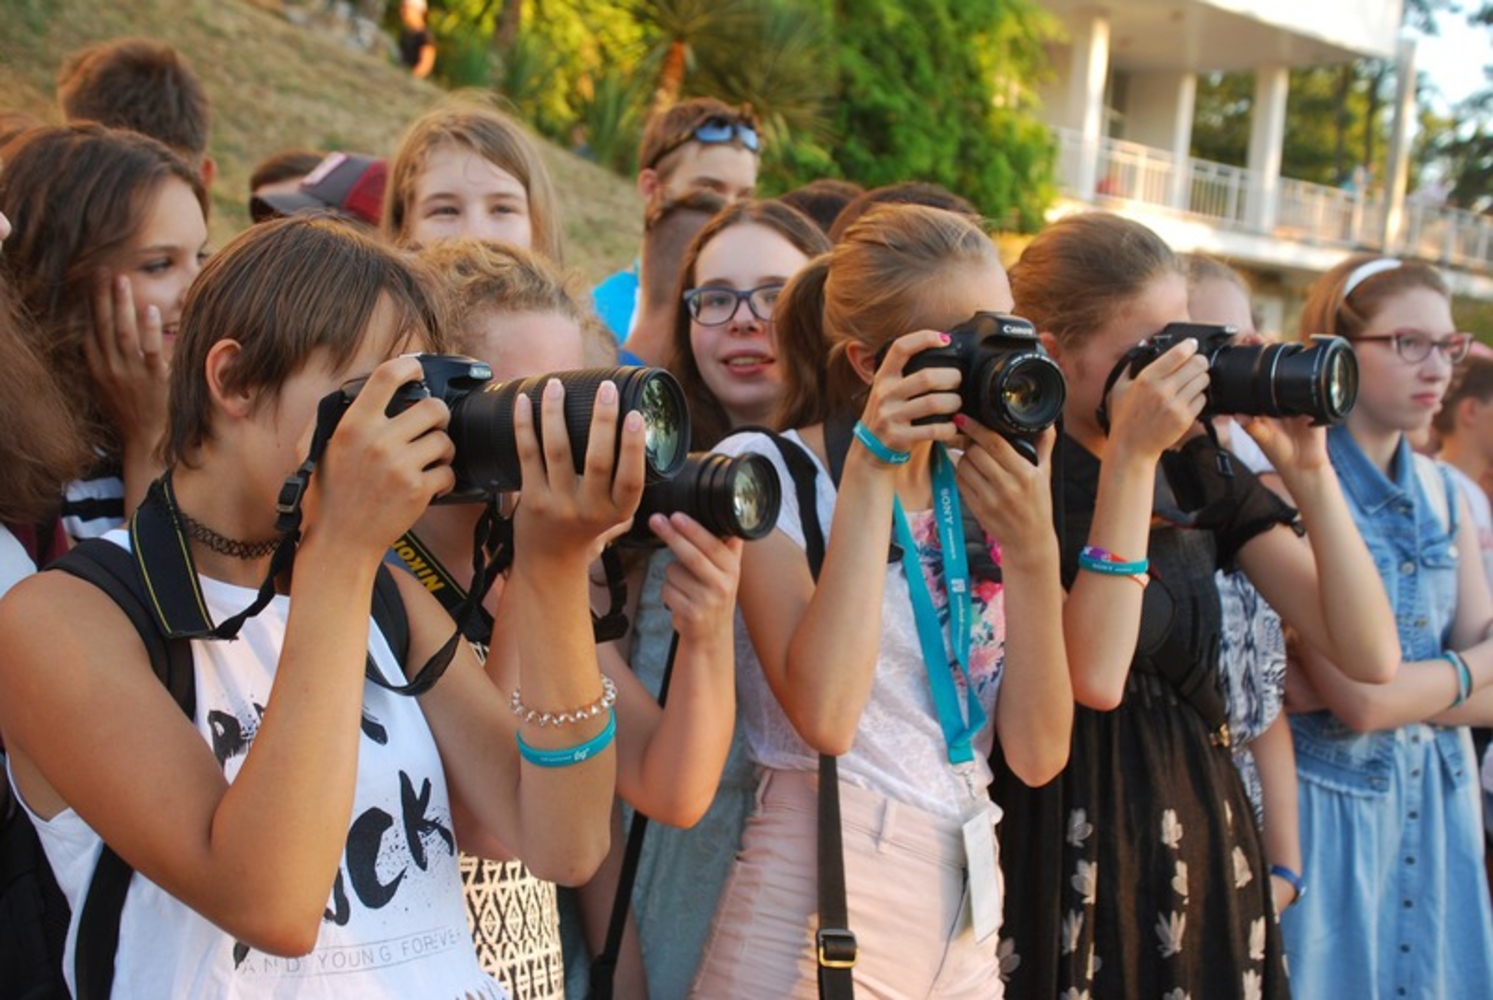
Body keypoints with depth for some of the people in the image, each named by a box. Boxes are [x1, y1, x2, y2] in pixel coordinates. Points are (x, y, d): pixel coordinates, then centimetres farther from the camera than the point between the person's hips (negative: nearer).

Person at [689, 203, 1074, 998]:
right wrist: (871, 474, -20)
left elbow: (1037, 754, -1)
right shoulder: (766, 473, -8)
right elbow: (825, 717, -22)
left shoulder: (981, 492, 6)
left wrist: (1032, 547, -12)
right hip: (823, 894, -5)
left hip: (966, 904, 5)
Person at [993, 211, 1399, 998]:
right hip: (1069, 841, -5)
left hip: (1201, 841, 6)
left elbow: (1371, 654, 0)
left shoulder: (1201, 473, 6)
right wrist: (1129, 457, -22)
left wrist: (1307, 469, -8)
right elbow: (1094, 677, -24)